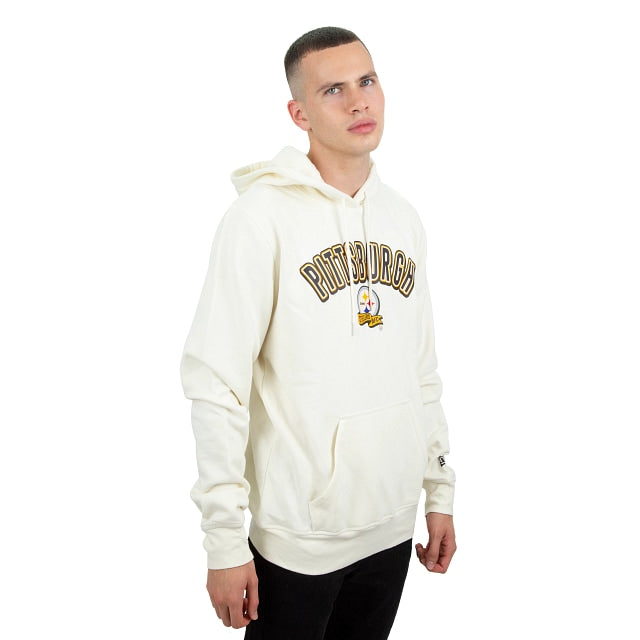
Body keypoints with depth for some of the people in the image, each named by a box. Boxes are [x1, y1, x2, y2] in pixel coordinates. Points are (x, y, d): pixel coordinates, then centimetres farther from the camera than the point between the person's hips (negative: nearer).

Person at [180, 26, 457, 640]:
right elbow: (214, 381, -16)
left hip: (392, 525, 6)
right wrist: (225, 542, -17)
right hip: (296, 536, -6)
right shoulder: (264, 214, -14)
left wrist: (439, 490, 12)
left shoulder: (403, 218, 7)